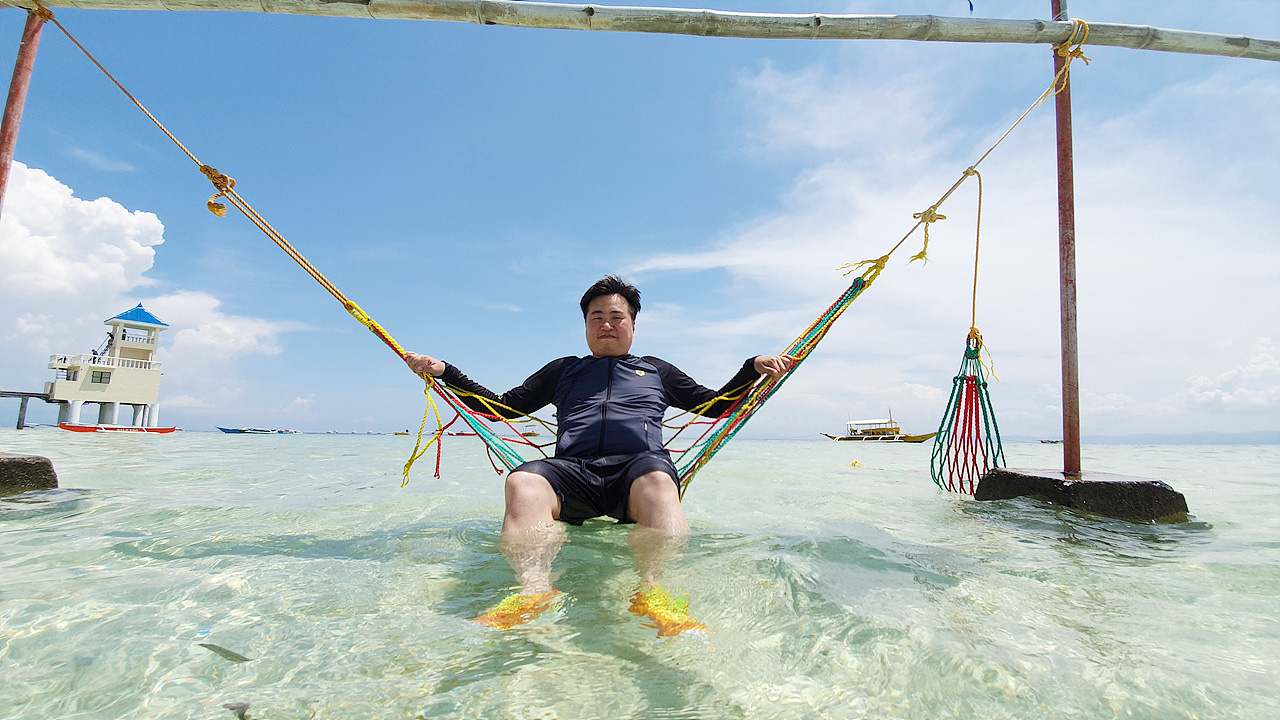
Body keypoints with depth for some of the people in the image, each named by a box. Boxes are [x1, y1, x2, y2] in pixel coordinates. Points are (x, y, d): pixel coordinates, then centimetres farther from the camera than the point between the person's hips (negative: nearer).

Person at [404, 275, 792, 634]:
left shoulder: (656, 369, 34)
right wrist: (443, 371, 26)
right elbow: (501, 407, 33)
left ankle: (650, 589, -55)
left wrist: (753, 368, 20)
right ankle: (534, 588, -50)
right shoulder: (564, 369, 34)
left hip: (638, 462, 0)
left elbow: (717, 405, 35)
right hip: (571, 468, 1)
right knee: (522, 483, -34)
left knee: (657, 482, -39)